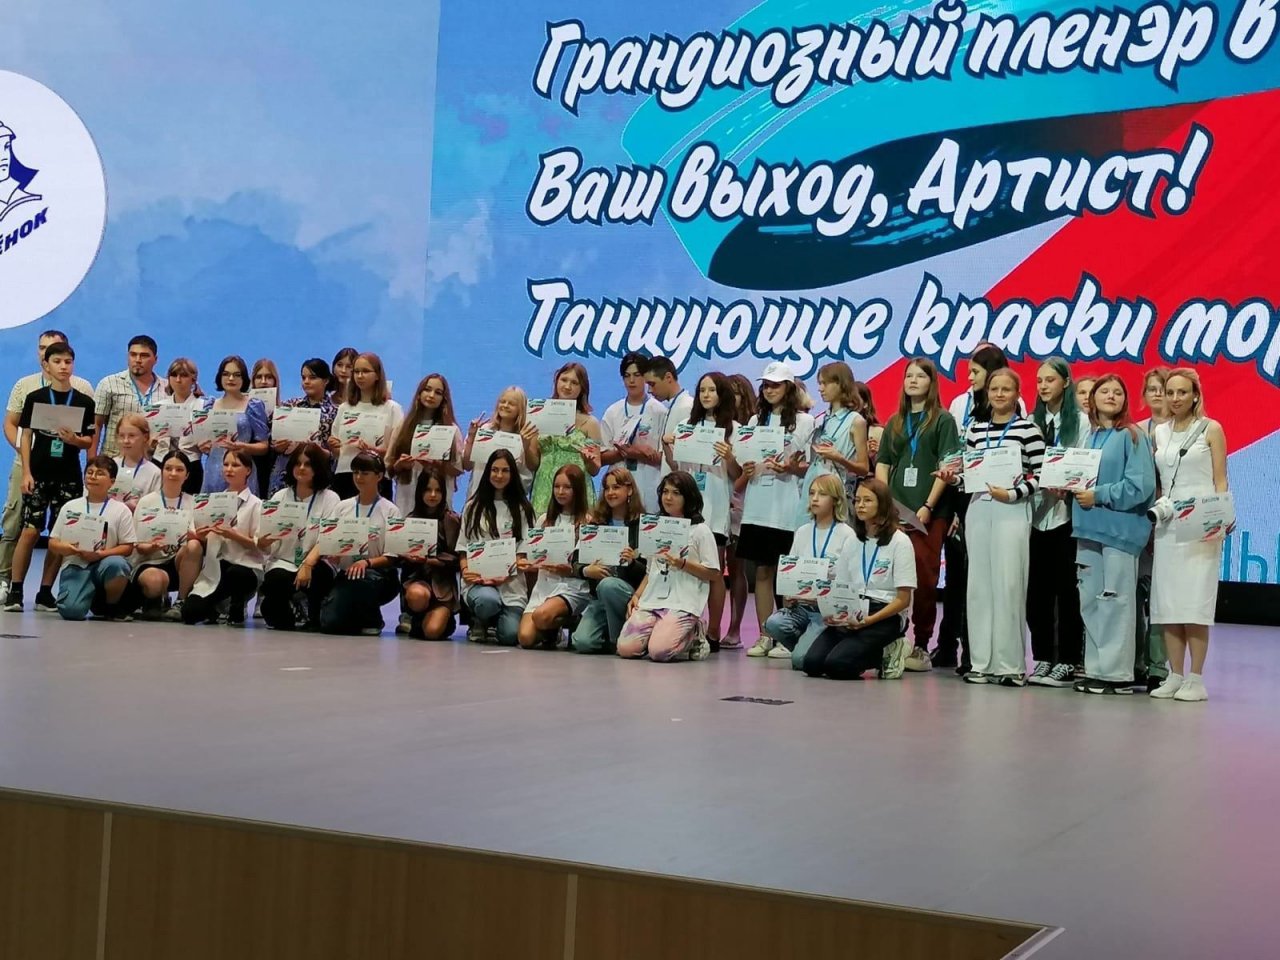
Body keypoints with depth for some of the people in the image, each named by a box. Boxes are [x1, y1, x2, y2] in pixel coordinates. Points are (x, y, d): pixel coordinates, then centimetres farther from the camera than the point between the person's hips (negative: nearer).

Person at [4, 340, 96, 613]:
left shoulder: (84, 402, 4)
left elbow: (89, 441, 7)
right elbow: (26, 437, 2)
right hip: (38, 474, -1)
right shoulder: (35, 398, 3)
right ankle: (15, 591, -1)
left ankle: (45, 593, 11)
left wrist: (74, 439, -15)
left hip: (69, 477, 1)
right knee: (30, 530, -7)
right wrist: (26, 473, -6)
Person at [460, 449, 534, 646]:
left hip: (511, 581, 0)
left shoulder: (521, 509, 10)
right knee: (488, 600, -36)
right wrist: (466, 570, -10)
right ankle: (479, 624, 2)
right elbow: (463, 548, 11)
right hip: (477, 579, 0)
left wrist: (505, 575, -13)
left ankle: (492, 625, 19)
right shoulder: (473, 507, 13)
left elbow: (524, 550, 3)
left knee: (509, 636, -19)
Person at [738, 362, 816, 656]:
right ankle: (764, 636, 9)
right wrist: (746, 470, -2)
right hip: (758, 506, 4)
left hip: (788, 509, -4)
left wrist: (789, 468, -18)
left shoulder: (804, 421, 1)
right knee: (762, 570, 5)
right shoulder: (755, 421, 15)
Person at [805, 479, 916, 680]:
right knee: (812, 663, -18)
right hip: (852, 614, 6)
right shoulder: (852, 543, 14)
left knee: (836, 664, -27)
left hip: (886, 616, -5)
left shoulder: (900, 542, -4)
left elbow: (903, 599, -7)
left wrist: (867, 621, -20)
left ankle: (882, 656, 1)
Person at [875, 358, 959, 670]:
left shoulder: (943, 420, 4)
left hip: (930, 513, -4)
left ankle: (922, 646, -2)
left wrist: (928, 506, -12)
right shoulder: (895, 422, 18)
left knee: (924, 578, -7)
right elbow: (882, 465, 15)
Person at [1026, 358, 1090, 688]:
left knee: (1067, 587, -2)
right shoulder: (1032, 422, 13)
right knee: (1037, 587, 4)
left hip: (1067, 512, -4)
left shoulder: (1081, 422, 1)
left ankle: (1068, 661, 3)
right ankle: (1042, 657, 12)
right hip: (1037, 512, 4)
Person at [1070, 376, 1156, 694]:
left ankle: (1117, 673, 0)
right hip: (1089, 526, 6)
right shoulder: (1088, 437, 15)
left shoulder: (1132, 436, -3)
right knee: (1090, 601, 8)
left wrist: (1099, 495, -14)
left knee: (1115, 601, -5)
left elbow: (1140, 485, -12)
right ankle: (1095, 669, 15)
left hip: (1119, 528, -6)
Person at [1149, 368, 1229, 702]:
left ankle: (1195, 679, -4)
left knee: (1194, 602, -7)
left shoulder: (1211, 429, 2)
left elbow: (1220, 481, -1)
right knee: (1166, 602, 1)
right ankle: (1175, 676, 7)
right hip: (1167, 522, 4)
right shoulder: (1159, 433, 13)